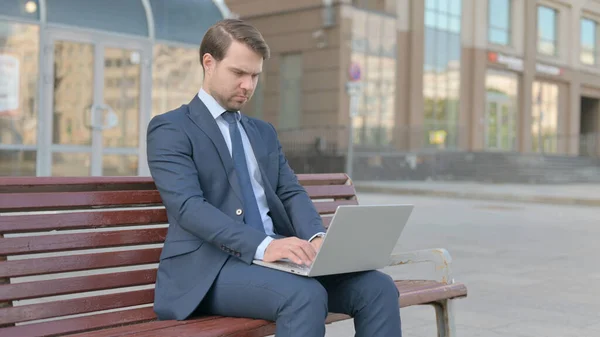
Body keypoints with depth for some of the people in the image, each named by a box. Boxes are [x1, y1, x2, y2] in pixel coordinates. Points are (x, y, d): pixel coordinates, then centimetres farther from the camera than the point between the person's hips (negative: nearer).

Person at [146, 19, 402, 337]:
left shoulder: (264, 132, 23)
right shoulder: (169, 129, 0)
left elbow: (291, 193, 13)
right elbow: (188, 206, -14)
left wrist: (317, 237, -11)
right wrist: (263, 245, -28)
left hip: (277, 254, 7)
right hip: (209, 266, -6)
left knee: (378, 287, -15)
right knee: (305, 296, -34)